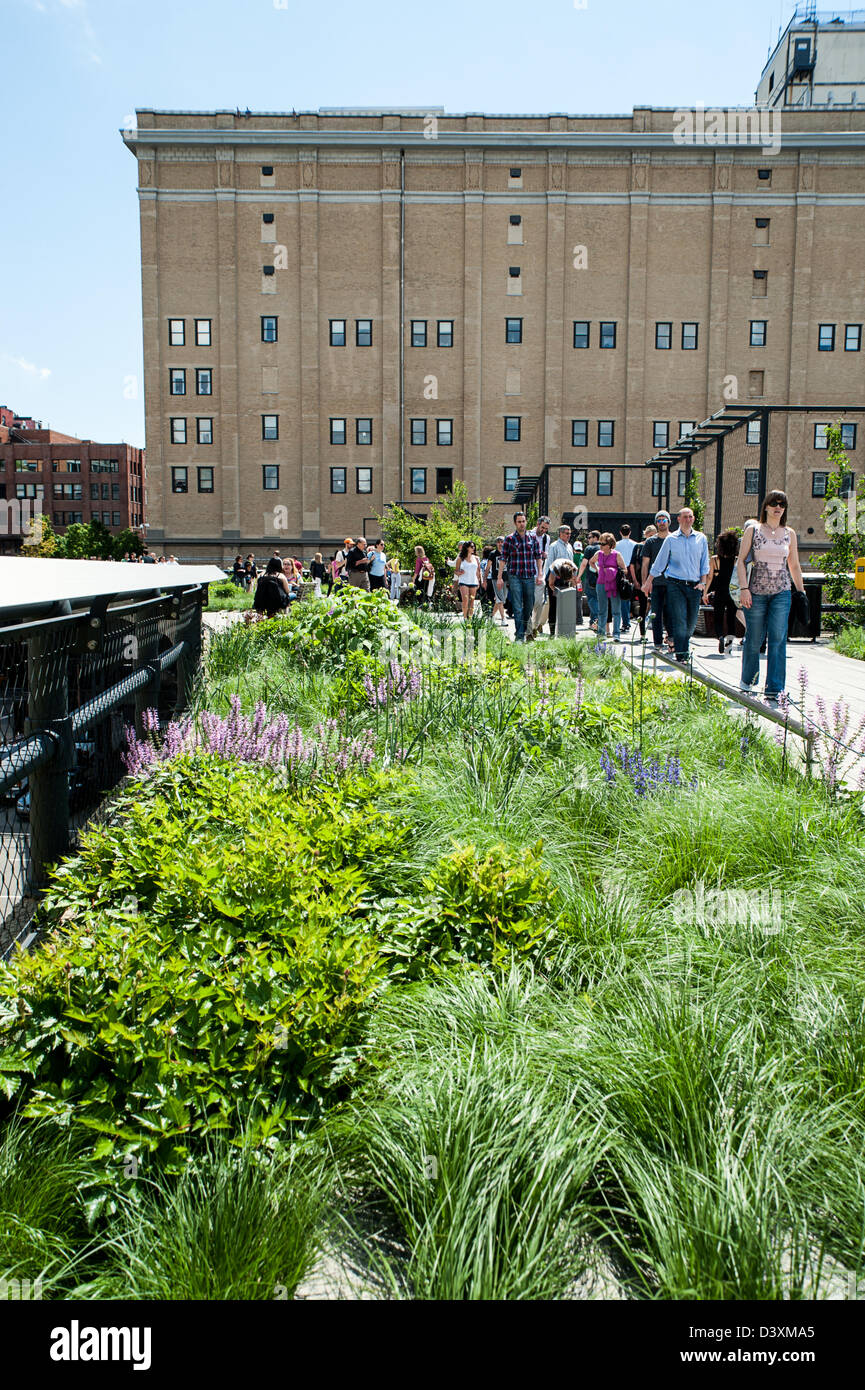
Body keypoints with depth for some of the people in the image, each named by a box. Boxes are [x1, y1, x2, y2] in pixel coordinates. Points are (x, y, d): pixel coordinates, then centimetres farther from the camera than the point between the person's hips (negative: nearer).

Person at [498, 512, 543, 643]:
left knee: (529, 606, 8)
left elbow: (538, 557, 10)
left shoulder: (533, 538, 9)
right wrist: (499, 577, -5)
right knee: (517, 607, -6)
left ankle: (523, 632, 22)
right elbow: (503, 559, 0)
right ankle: (519, 635, -6)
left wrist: (540, 574, 1)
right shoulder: (509, 539, 1)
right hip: (514, 577, -3)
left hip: (530, 577, 3)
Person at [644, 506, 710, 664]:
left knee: (691, 623, 5)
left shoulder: (701, 538, 10)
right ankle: (680, 657, -8)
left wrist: (702, 582, 3)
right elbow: (659, 562, 10)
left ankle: (684, 651, 23)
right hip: (676, 584, -3)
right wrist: (649, 581, 10)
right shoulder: (671, 539, 4)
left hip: (694, 586, 3)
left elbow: (704, 562, 13)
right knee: (679, 621, -9)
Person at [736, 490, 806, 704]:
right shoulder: (753, 530, 3)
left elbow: (794, 566, 18)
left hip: (782, 592, 2)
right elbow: (741, 561, 0)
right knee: (754, 640, 4)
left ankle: (773, 691, -6)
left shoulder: (789, 533, 10)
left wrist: (801, 591, 13)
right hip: (756, 592, -2)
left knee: (778, 640, -8)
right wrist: (743, 588, -10)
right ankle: (747, 683, 25)